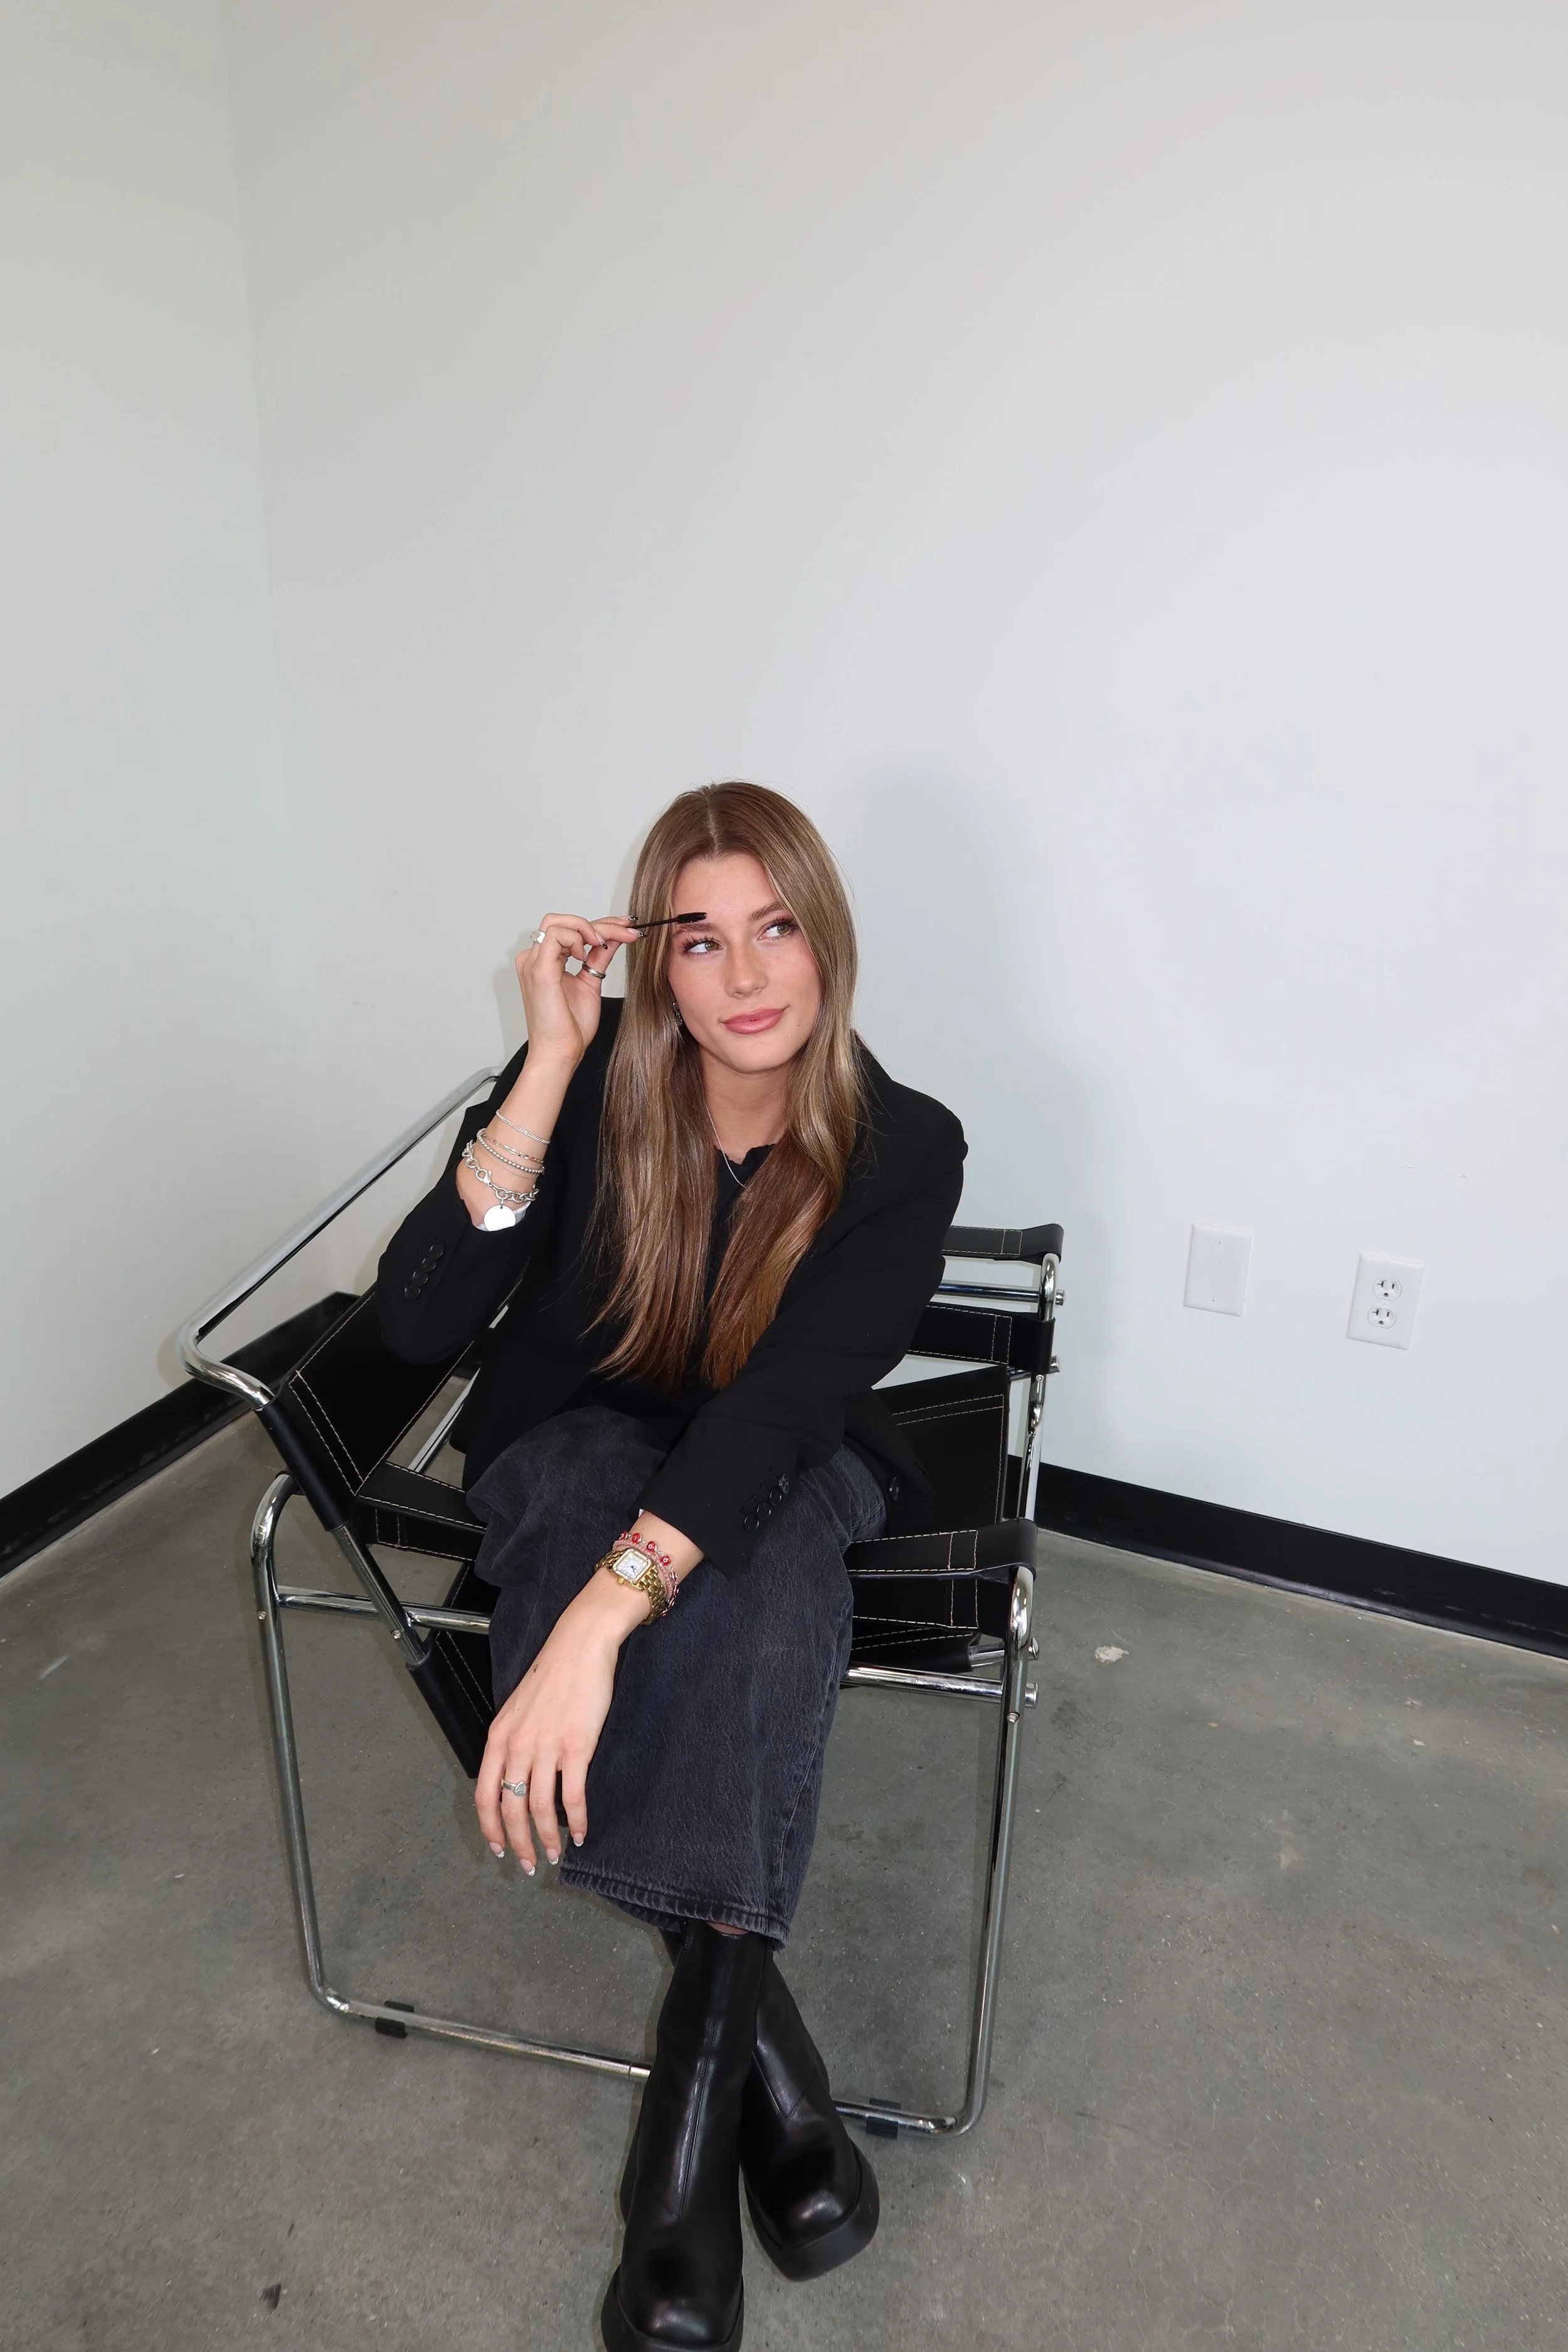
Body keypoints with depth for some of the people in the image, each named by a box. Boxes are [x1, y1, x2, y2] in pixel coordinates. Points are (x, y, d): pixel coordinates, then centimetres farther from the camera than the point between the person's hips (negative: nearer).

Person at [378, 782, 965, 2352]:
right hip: (576, 1444, 1)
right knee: (598, 1472, -34)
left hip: (785, 1473, -1)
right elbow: (416, 1321, -23)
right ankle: (750, 2016, -25)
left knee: (756, 1544, -35)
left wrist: (599, 1621, -43)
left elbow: (782, 1404, -30)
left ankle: (699, 2052, -24)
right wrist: (551, 1069, -31)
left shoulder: (901, 1148, -17)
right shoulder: (593, 1077, -14)